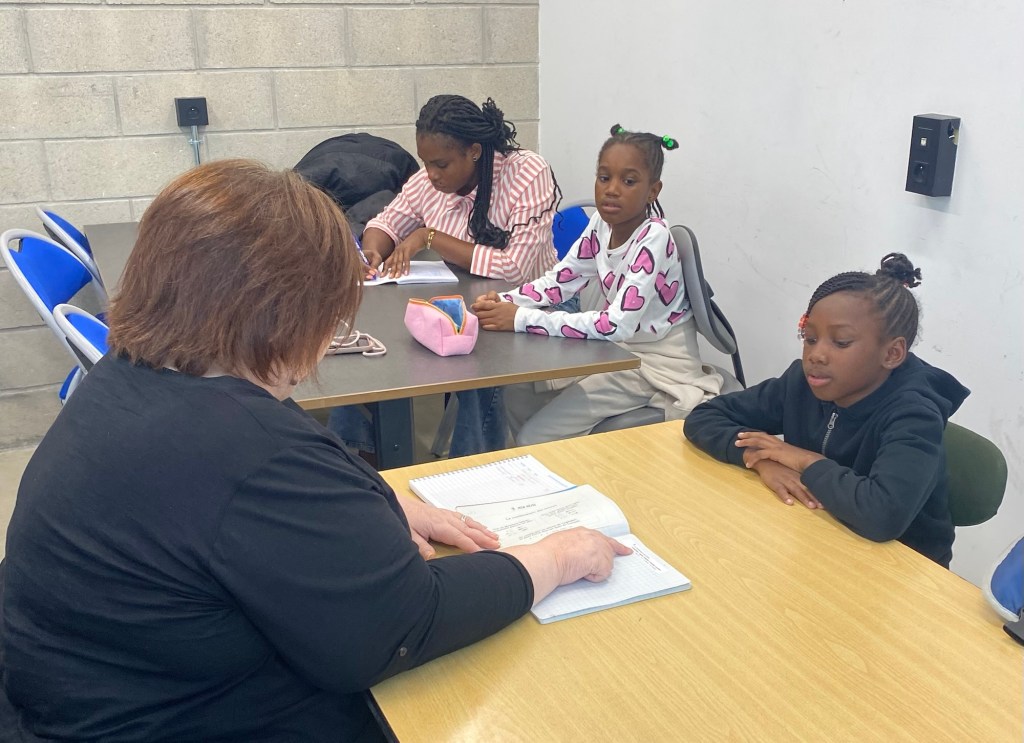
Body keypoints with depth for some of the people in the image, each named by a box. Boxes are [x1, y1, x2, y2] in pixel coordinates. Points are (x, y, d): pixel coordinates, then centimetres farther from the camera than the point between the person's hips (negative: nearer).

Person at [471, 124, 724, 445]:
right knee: (520, 398, 5)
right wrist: (503, 301, -19)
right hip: (619, 349, 7)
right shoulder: (603, 224, -4)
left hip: (658, 360, -7)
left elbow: (618, 324, -34)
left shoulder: (653, 238, -26)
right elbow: (559, 279, 0)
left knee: (534, 438, -11)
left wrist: (522, 318, -35)